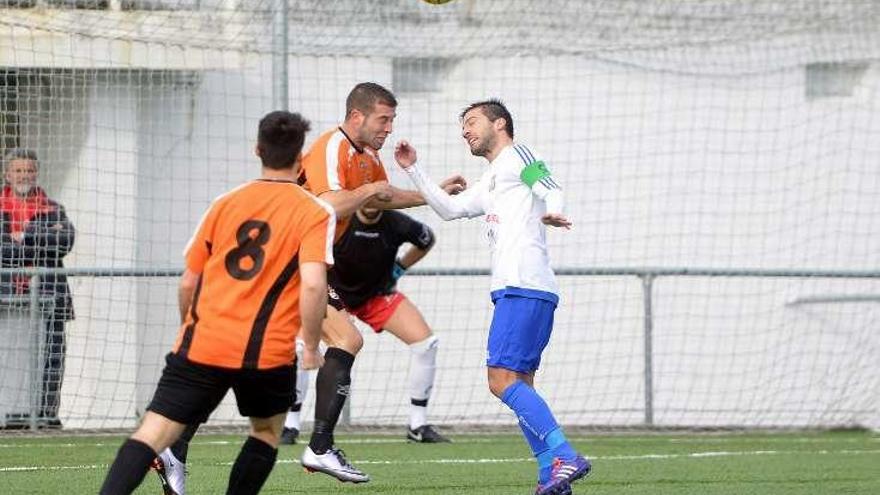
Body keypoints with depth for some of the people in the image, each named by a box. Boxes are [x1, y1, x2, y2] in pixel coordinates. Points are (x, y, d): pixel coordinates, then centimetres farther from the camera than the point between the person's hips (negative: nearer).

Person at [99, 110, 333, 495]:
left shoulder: (225, 204, 10)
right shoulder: (314, 213, -2)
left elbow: (188, 282, 14)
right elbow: (312, 284, -16)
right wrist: (311, 347, -6)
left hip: (203, 344, 2)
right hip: (267, 351, -2)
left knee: (153, 433, -5)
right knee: (267, 432, 23)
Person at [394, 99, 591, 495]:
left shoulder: (516, 156, 1)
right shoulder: (490, 182, 29)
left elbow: (550, 188, -15)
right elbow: (449, 208, 35)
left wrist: (552, 212, -38)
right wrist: (413, 170, 28)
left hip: (523, 287, -10)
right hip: (514, 290, 10)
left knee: (502, 379, -17)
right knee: (519, 387, 7)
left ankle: (565, 457, -26)